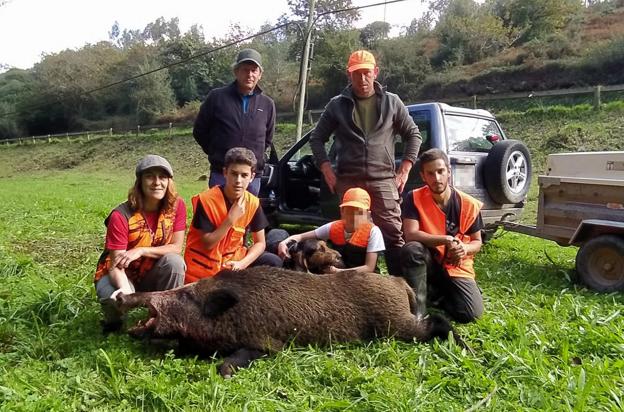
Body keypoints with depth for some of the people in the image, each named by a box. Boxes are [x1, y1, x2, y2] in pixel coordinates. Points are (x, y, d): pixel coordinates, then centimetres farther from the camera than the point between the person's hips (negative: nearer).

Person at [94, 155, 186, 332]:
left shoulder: (177, 206, -15)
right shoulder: (121, 216, -24)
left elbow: (176, 247, -13)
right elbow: (116, 265, -24)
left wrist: (141, 251, -26)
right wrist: (125, 289, -45)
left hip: (151, 276, 3)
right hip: (122, 276, -2)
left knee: (175, 262, -28)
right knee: (117, 298, -34)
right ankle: (113, 321, 5)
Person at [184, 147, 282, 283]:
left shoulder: (253, 203, -8)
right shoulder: (206, 199, -20)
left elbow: (260, 243, -2)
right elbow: (208, 244, -19)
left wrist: (242, 263, -19)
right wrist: (231, 219, -27)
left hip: (232, 259, 4)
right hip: (204, 267, -4)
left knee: (274, 262, -14)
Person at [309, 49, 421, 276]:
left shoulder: (391, 102, 8)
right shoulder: (337, 105, 9)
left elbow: (413, 134, 14)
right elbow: (317, 138, 14)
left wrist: (405, 169, 4)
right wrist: (327, 169, 2)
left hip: (383, 180, -1)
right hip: (348, 181, 1)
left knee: (393, 235, -6)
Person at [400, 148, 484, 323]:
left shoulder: (469, 204, -9)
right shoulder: (414, 198, -13)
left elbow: (477, 242, 3)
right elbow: (410, 235, -24)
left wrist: (465, 249, -21)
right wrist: (447, 240, -32)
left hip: (457, 268, 1)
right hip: (428, 264, -1)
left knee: (472, 313, -21)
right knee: (411, 249, -35)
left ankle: (441, 294, 14)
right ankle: (418, 310, -19)